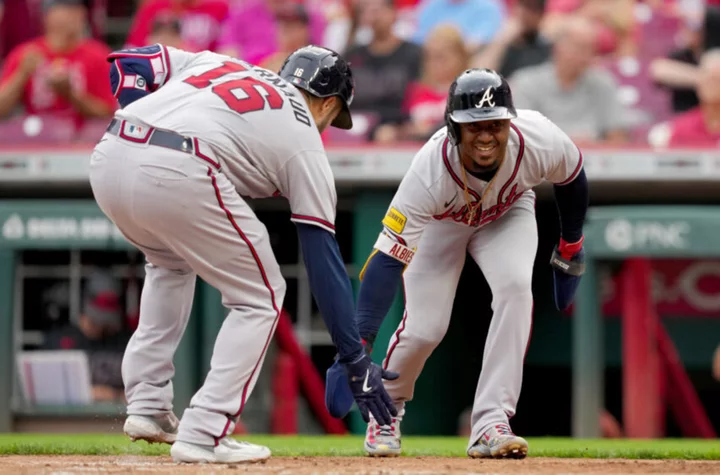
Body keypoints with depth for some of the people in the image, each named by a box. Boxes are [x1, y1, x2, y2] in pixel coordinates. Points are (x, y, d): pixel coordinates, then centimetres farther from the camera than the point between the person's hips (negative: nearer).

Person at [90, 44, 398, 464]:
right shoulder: (304, 140, 19)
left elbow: (128, 63, 24)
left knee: (171, 261, 36)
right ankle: (203, 435, 3)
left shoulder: (218, 63, 33)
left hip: (109, 157, 6)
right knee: (261, 296, 13)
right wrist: (356, 360, 16)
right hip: (178, 176, -6)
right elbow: (324, 257, 15)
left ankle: (147, 408, 28)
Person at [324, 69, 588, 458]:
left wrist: (570, 245, 5)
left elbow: (572, 179, -9)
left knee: (515, 288, -26)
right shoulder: (430, 170, -42)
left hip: (507, 214, 2)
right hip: (441, 220, -2)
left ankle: (490, 425, -24)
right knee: (425, 327, -13)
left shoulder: (541, 143, -36)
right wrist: (359, 346, -50)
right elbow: (388, 259, -43)